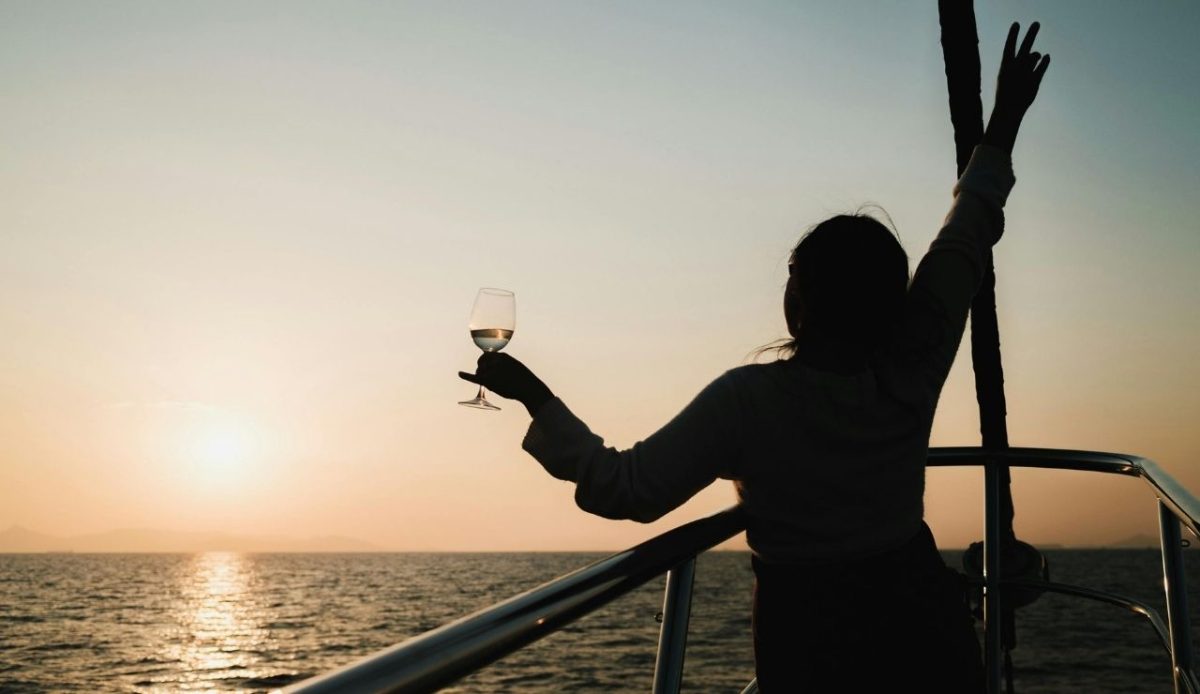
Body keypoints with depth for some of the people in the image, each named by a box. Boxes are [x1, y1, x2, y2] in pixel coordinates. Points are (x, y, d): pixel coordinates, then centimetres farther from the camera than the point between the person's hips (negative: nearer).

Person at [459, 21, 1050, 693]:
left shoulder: (747, 399, -20)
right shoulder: (910, 377, -10)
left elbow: (624, 489, -18)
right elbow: (965, 241, 1)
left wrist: (536, 397, -8)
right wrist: (1002, 129, 14)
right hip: (920, 627, 3)